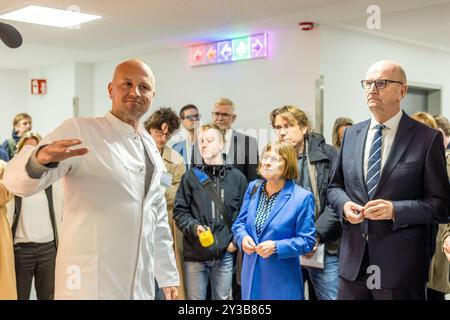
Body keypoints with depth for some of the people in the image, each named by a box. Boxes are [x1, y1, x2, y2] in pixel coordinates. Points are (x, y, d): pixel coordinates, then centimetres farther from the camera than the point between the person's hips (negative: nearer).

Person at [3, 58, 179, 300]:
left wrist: (168, 275, 17)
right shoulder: (80, 130, -9)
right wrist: (41, 159, -38)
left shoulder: (151, 146, 10)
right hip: (90, 284, -6)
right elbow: (17, 180, -17)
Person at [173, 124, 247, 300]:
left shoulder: (237, 177, 4)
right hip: (195, 253, -1)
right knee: (195, 298, 9)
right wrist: (194, 227, -17)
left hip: (225, 253, 1)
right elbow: (179, 211, -1)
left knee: (222, 298, 15)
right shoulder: (191, 176, 0)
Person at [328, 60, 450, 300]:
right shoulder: (351, 134, 9)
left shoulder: (428, 138, -5)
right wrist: (344, 204, -5)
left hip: (401, 265, -4)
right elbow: (335, 186, 16)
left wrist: (395, 210, -20)